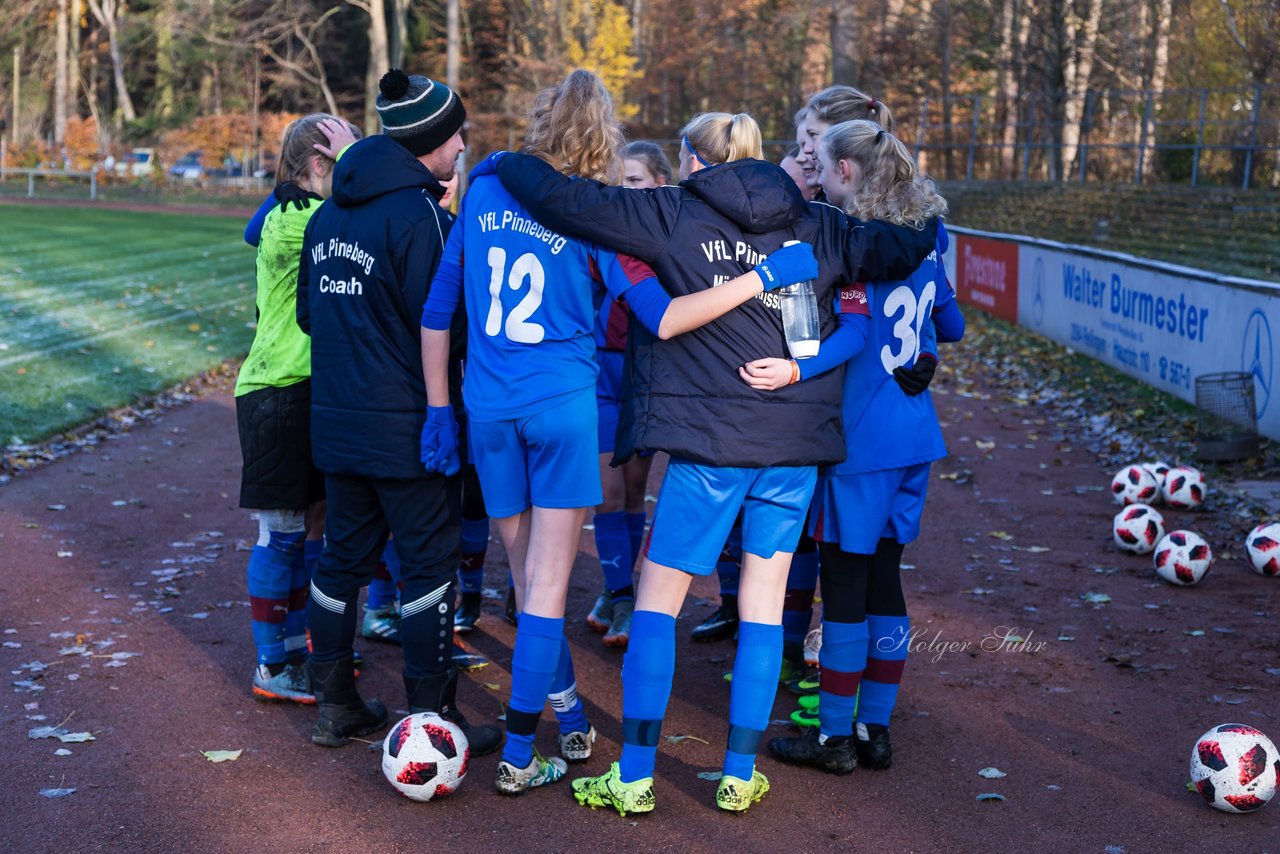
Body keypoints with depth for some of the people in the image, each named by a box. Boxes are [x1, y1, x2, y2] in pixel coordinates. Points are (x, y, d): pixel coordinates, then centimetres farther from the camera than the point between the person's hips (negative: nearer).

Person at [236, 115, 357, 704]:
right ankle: (271, 667, 6)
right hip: (277, 394, -9)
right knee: (282, 531, -3)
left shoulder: (307, 218, 14)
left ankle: (297, 644, 26)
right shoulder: (291, 222, -15)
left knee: (315, 521, 14)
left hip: (314, 390, 9)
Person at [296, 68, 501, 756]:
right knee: (428, 564, 0)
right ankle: (432, 719, 5)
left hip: (335, 420, 8)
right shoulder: (419, 215, -17)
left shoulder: (328, 215, 10)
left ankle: (334, 705, 24)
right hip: (405, 426, -8)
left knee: (343, 557, 15)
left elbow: (308, 312, 18)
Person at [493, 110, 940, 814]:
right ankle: (740, 775, 16)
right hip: (796, 444, 4)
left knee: (657, 597, 7)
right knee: (764, 600, 12)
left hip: (707, 442, -4)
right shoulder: (816, 228, 9)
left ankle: (634, 777, 7)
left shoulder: (674, 217, -2)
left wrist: (506, 164, 11)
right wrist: (927, 228, 36)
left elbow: (562, 199, -7)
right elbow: (907, 247, 13)